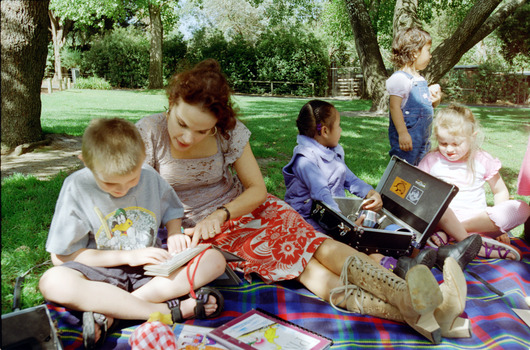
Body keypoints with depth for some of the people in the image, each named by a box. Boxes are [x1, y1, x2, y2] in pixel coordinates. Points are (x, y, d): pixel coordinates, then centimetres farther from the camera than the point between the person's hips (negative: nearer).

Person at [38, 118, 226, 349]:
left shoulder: (150, 177, -2)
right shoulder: (77, 187, -10)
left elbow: (171, 210, 18)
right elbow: (61, 256, -9)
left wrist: (174, 234, -6)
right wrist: (128, 256, -15)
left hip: (152, 269, 3)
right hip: (102, 273, -2)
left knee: (215, 260, -19)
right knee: (52, 283, -34)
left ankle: (108, 309, -28)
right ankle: (169, 310, -33)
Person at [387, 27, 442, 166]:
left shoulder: (420, 79, 16)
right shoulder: (399, 78, -14)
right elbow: (394, 107, -20)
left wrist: (436, 101, 6)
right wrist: (402, 133, -25)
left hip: (423, 137, 10)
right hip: (407, 138, -10)